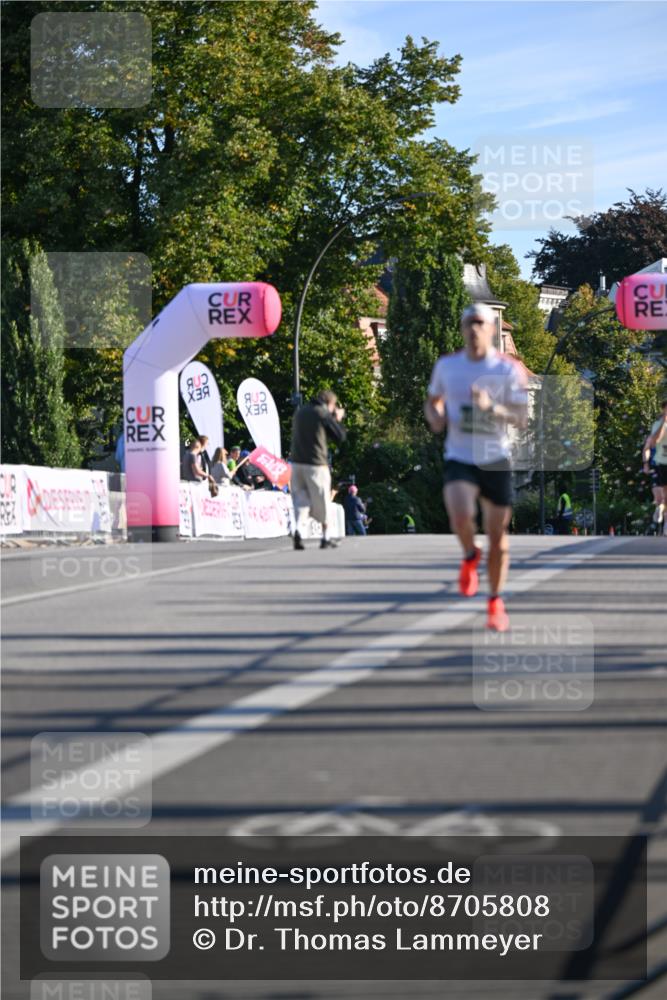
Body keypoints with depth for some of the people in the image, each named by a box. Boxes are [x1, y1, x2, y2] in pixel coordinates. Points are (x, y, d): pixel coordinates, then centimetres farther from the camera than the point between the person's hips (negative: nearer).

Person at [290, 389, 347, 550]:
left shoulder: (300, 412, 12)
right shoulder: (324, 414, -6)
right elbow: (340, 436, -2)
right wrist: (338, 420, 16)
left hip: (297, 462, 4)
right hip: (316, 464, -4)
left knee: (300, 498, 6)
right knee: (322, 501, 8)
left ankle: (297, 529, -19)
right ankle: (325, 538, 14)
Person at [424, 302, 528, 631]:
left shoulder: (509, 369, -5)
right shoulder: (446, 365, 2)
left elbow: (522, 418, -10)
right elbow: (433, 401, 18)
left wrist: (492, 407, -28)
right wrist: (435, 417, -5)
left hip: (496, 460, 0)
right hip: (459, 458, 0)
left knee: (498, 536, 6)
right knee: (460, 516, -28)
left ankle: (495, 602, 26)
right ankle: (470, 556, 7)